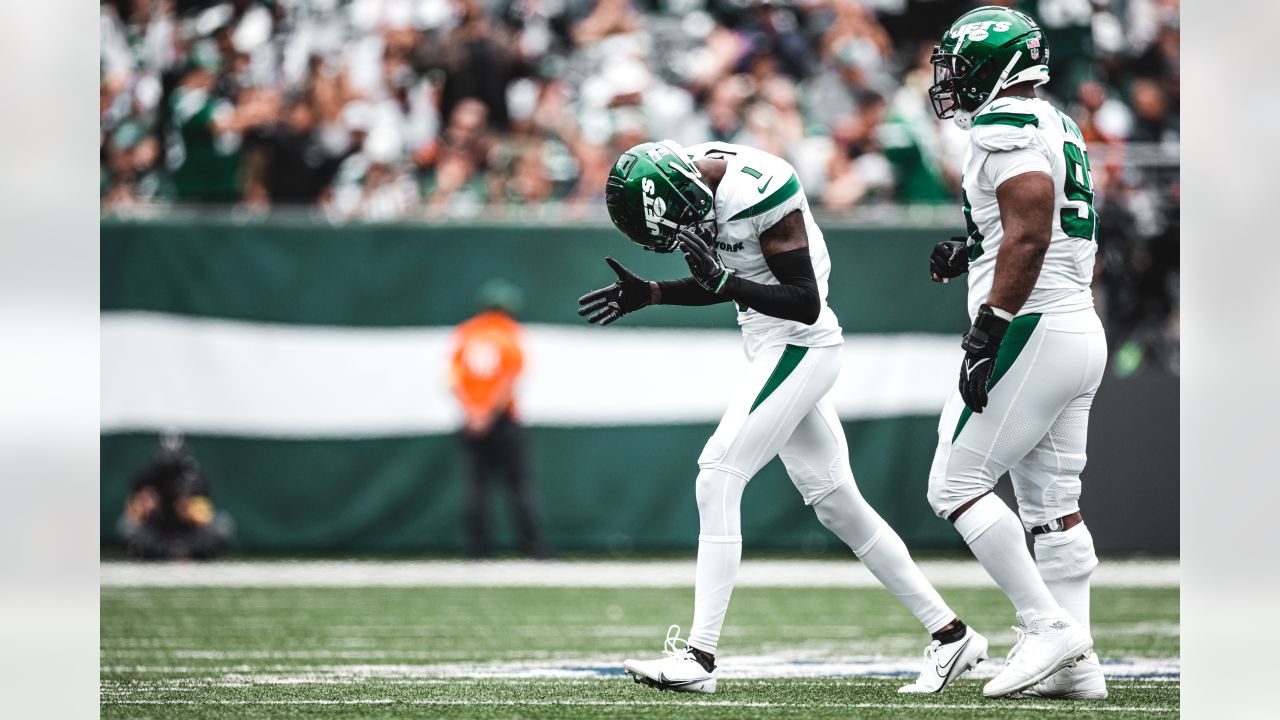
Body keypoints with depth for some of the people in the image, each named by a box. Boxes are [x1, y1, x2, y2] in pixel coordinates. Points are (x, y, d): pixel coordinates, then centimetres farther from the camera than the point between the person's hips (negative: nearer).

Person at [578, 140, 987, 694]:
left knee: (717, 479, -13)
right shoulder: (695, 171, 3)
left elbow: (806, 303, -23)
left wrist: (723, 281, -29)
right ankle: (950, 635, 18)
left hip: (797, 347, -10)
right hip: (773, 349, 10)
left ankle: (699, 657, -13)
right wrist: (646, 295, 6)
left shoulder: (759, 191, -25)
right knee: (836, 502, 11)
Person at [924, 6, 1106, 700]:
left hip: (1033, 331, -10)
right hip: (1081, 330, 10)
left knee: (956, 485, -4)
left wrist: (988, 329, -23)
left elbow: (1030, 232, -22)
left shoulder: (1007, 128, -12)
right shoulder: (1058, 128, 18)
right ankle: (1075, 664, 8)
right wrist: (971, 253, 19)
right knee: (1052, 504, 10)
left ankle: (1046, 625, -9)